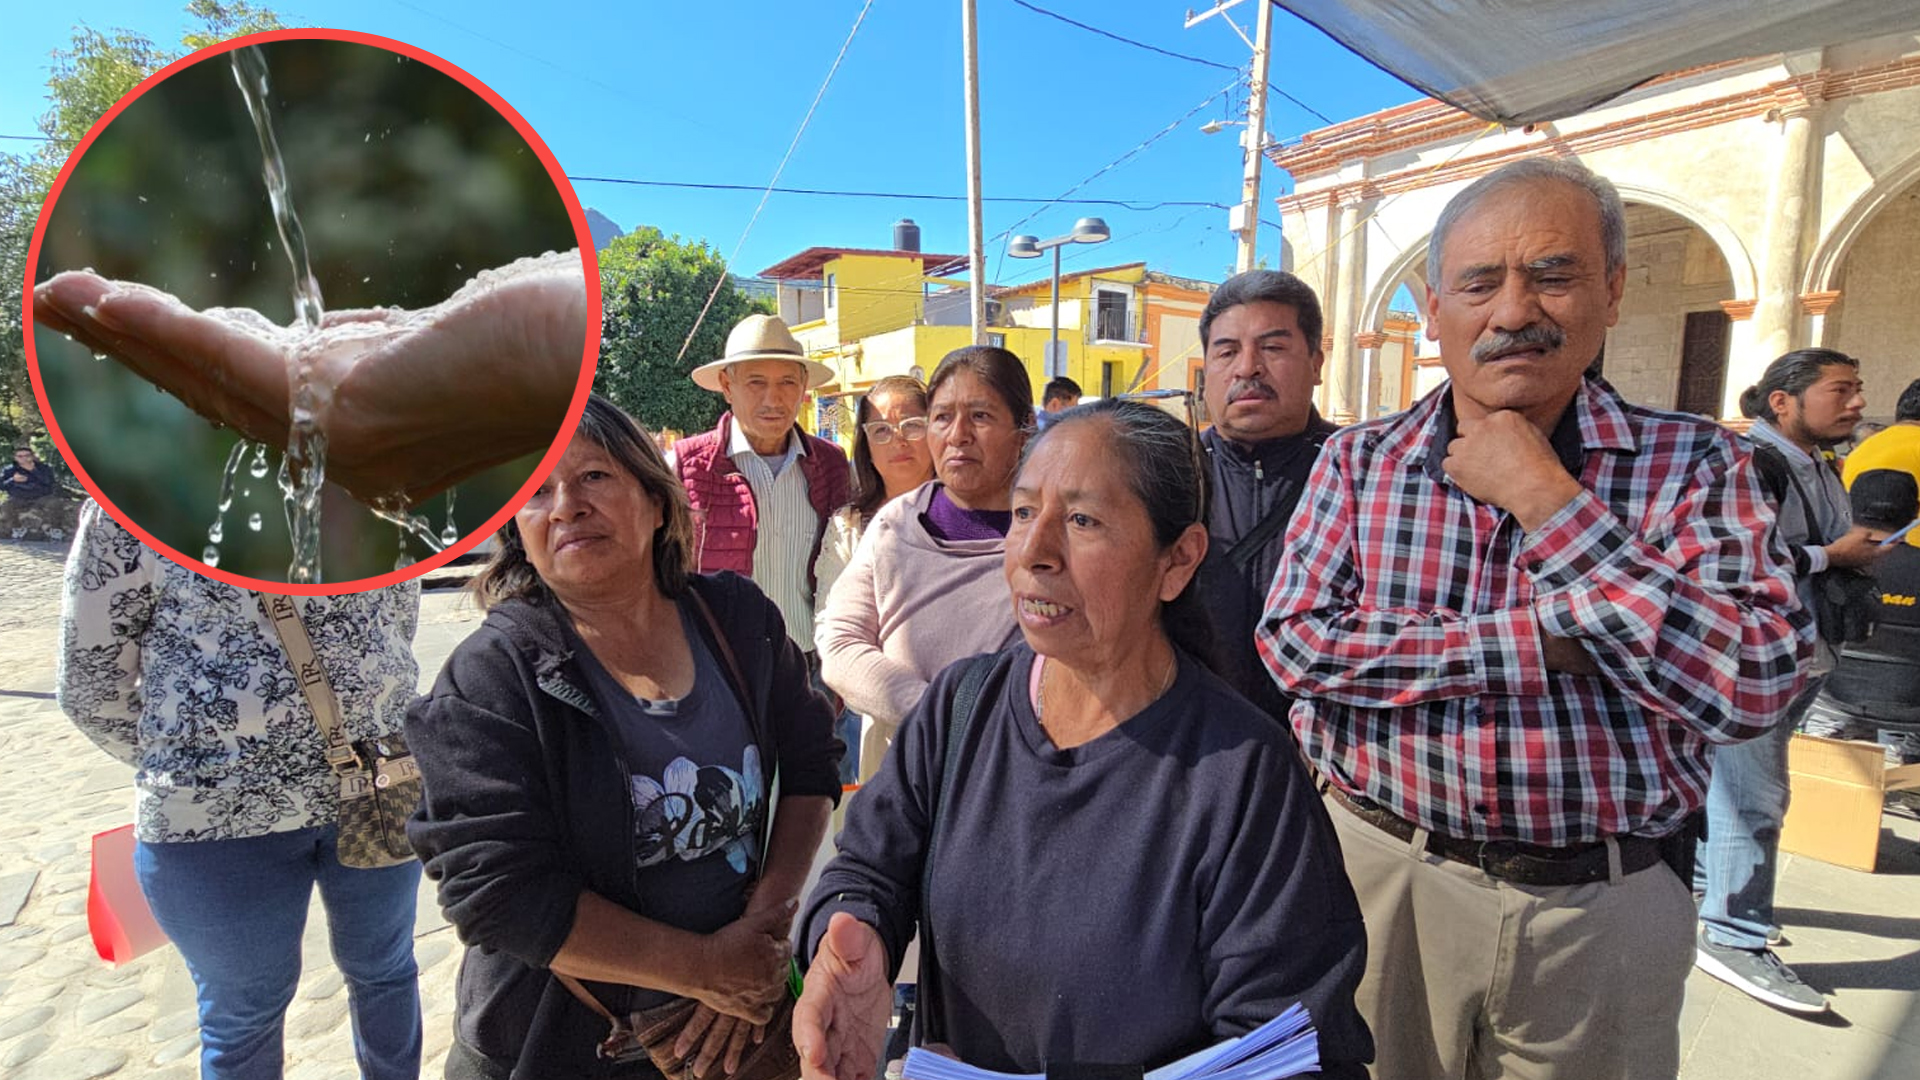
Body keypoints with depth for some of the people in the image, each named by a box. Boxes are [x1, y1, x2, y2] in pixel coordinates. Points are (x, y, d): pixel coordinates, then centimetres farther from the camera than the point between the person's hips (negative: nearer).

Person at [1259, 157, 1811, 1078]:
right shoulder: (1357, 461, -3)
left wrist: (1548, 503, -20)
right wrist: (1536, 642, -19)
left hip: (1605, 903, 0)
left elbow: (1755, 688, -16)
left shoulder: (1693, 464, -5)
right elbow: (1292, 642, -14)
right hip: (1377, 874, 1)